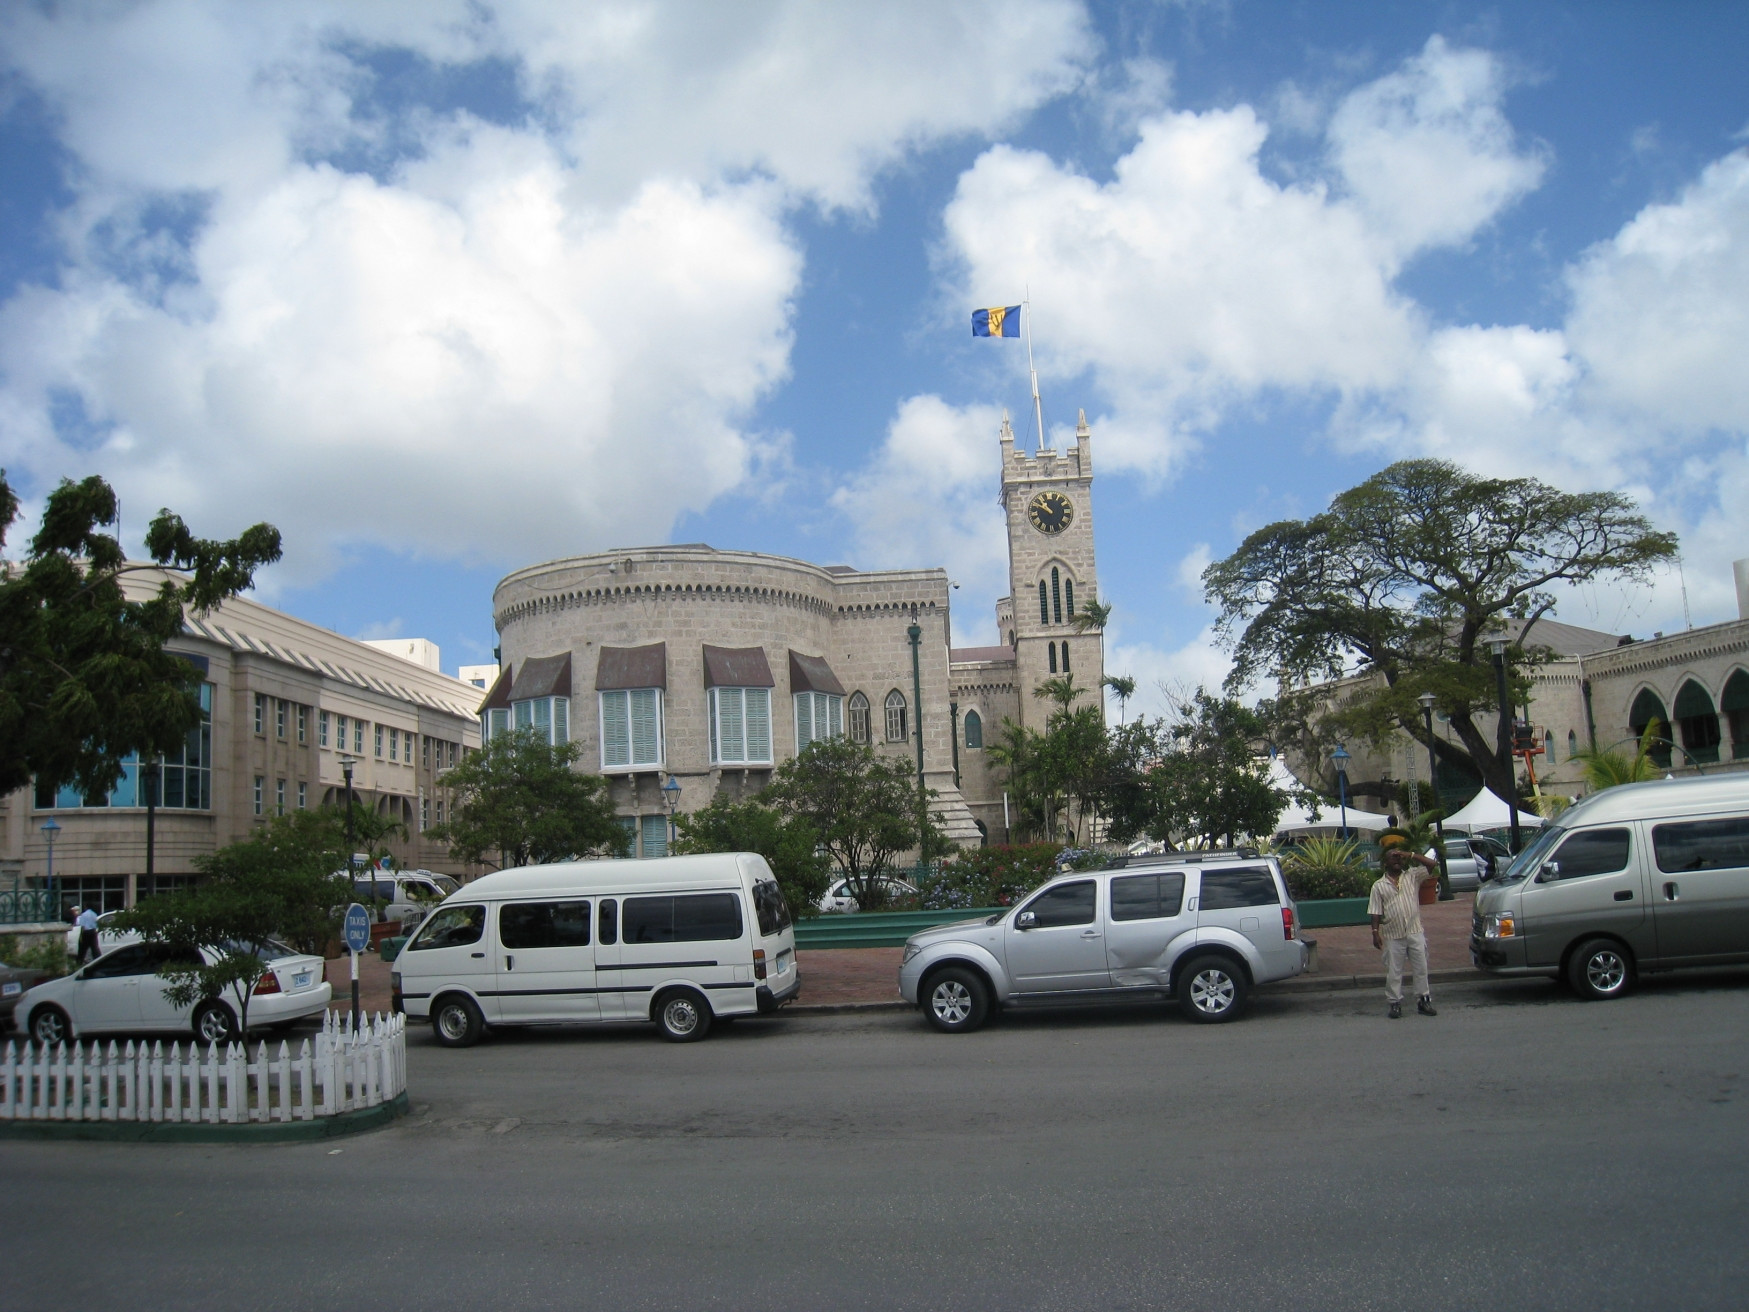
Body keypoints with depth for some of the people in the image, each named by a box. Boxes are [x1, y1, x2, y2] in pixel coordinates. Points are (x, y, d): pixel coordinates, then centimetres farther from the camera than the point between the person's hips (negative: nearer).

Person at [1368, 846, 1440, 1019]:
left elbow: (1432, 866, -3)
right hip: (1393, 936, -1)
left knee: (1421, 968, 6)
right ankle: (1395, 1003, 11)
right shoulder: (1379, 886, 4)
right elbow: (1375, 913, 1)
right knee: (1393, 971, 3)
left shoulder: (1413, 877, 7)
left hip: (1415, 932, 1)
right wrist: (1375, 932, -7)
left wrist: (1411, 855, -7)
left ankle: (1423, 1000, 16)